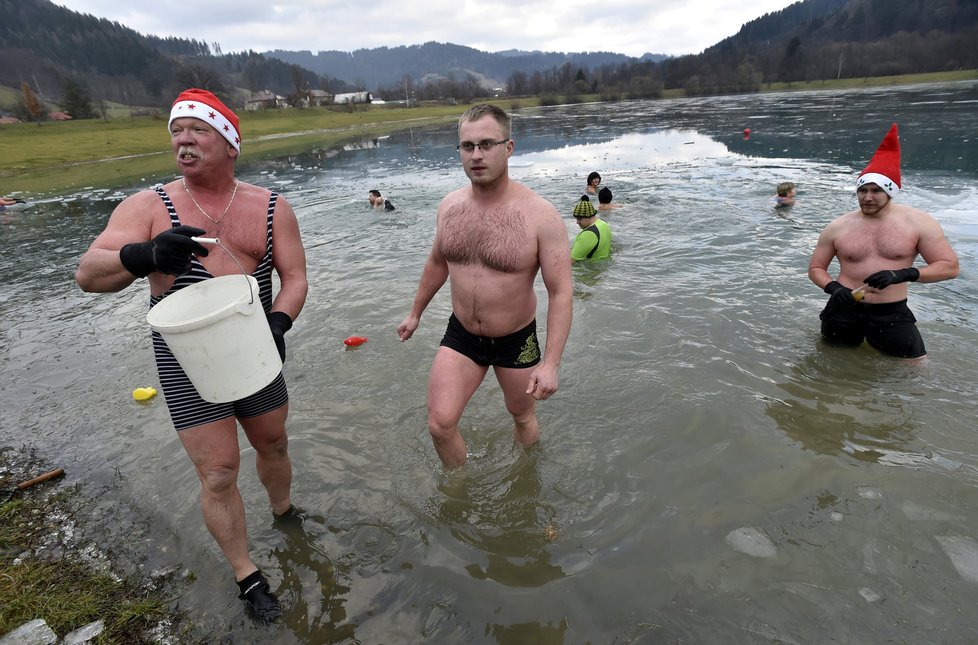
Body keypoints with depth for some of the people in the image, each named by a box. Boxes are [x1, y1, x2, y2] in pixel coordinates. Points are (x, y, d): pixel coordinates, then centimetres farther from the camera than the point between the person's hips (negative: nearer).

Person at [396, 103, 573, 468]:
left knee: (523, 416, 19)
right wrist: (416, 313, 21)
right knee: (440, 425, -4)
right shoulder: (449, 206, -5)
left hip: (516, 341, -3)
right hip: (461, 336, 3)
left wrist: (550, 363, -25)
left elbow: (560, 292, -19)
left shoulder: (539, 215, -20)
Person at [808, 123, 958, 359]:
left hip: (891, 314, 0)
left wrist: (904, 274, -20)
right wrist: (834, 288, -17)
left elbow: (949, 266, -3)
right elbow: (815, 268, 4)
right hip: (844, 310, 1)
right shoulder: (837, 227, -3)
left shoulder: (918, 222, -4)